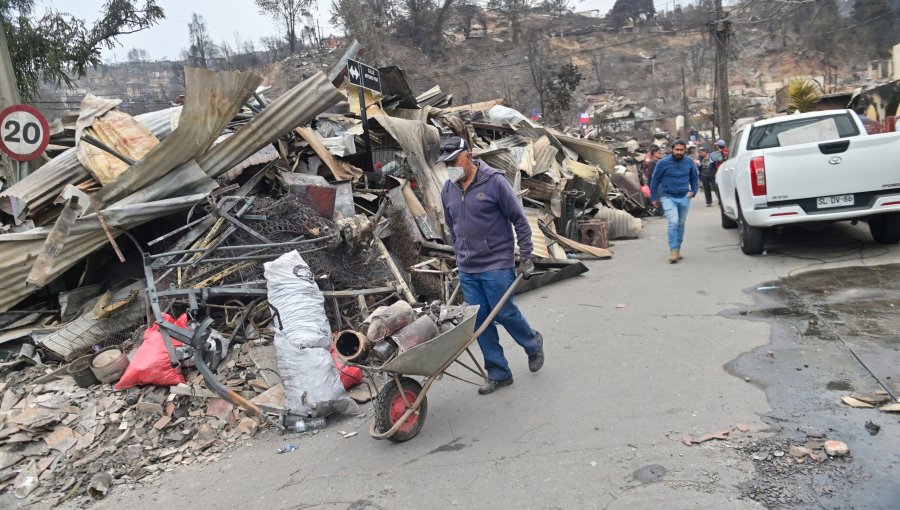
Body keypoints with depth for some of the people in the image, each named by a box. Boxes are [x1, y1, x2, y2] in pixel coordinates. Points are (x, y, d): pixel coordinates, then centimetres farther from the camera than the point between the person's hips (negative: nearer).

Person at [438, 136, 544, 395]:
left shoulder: (494, 181, -11)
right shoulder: (447, 190, 6)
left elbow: (519, 220, -6)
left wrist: (525, 258, -6)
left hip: (497, 266, -5)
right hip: (467, 269, 5)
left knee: (504, 313, 1)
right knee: (479, 320, 6)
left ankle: (533, 344, 33)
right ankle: (499, 374, 19)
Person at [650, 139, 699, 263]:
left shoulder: (689, 162, 3)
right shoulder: (663, 163, -7)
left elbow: (694, 178, 19)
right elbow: (654, 180, 1)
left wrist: (693, 191, 6)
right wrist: (653, 198, 1)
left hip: (684, 197, 4)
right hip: (668, 197, -4)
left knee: (681, 224, 10)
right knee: (673, 222, -17)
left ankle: (678, 249, 22)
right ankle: (673, 250, -11)